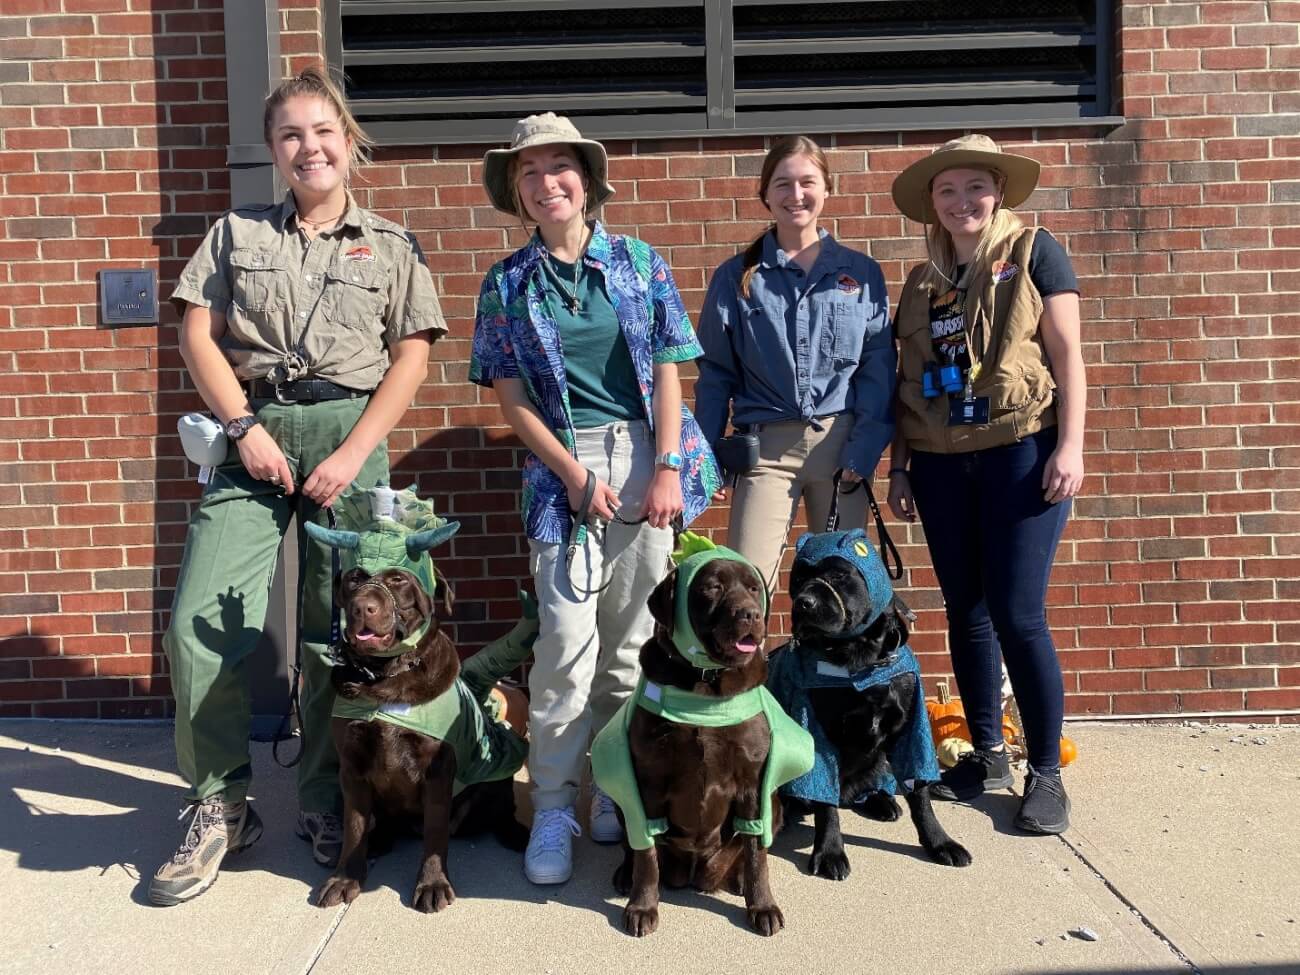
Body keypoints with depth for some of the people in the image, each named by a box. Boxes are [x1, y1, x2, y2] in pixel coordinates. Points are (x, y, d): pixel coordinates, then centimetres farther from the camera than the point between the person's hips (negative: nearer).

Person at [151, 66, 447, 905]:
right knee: (201, 625, -8)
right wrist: (246, 427, -7)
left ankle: (326, 805, 19)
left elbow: (411, 358, 2)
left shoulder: (391, 246, 9)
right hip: (253, 432, 1)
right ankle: (220, 806, 9)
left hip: (349, 435, -1)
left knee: (339, 632, 3)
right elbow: (198, 334, 7)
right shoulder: (237, 233, 14)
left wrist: (353, 454, -9)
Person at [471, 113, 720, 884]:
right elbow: (513, 395, 3)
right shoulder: (507, 284, 8)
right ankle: (554, 807, 4)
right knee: (567, 637, -8)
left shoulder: (639, 263, 8)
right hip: (562, 464, -1)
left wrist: (667, 470, -7)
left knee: (631, 639, 5)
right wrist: (575, 474, -7)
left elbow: (666, 372, 4)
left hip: (645, 458, 1)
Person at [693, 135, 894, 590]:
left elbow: (878, 367, 3)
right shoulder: (736, 277, 5)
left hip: (842, 442, 1)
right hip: (766, 447, -1)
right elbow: (715, 374, 7)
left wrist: (865, 448, -7)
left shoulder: (861, 273, 7)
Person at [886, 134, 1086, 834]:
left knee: (1018, 613, -6)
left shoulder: (1033, 251, 2)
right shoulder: (922, 283, 14)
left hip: (1020, 451, -5)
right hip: (941, 462, 5)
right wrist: (898, 466, 11)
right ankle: (986, 754, 24)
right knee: (965, 611, 9)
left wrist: (1070, 446, -12)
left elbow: (1066, 353, -4)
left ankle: (1046, 771, 9)